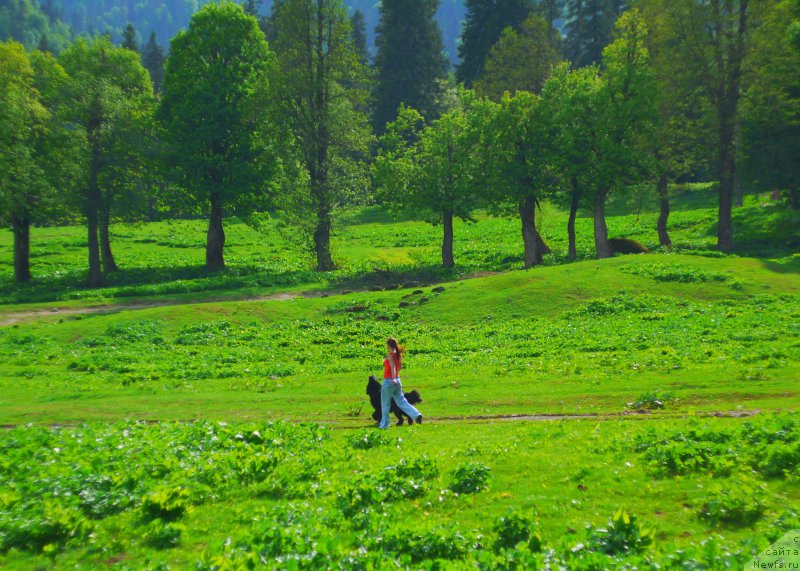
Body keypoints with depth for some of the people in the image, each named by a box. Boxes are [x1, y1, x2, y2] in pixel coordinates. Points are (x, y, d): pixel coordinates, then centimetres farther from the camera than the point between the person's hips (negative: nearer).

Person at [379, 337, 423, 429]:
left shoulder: (390, 355, -14)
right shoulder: (398, 354, 8)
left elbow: (393, 366, -29)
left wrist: (393, 379, -41)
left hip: (389, 381, -7)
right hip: (397, 381, 7)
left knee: (385, 404, 6)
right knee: (401, 401, 8)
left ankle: (384, 424, 13)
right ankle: (416, 415, -8)